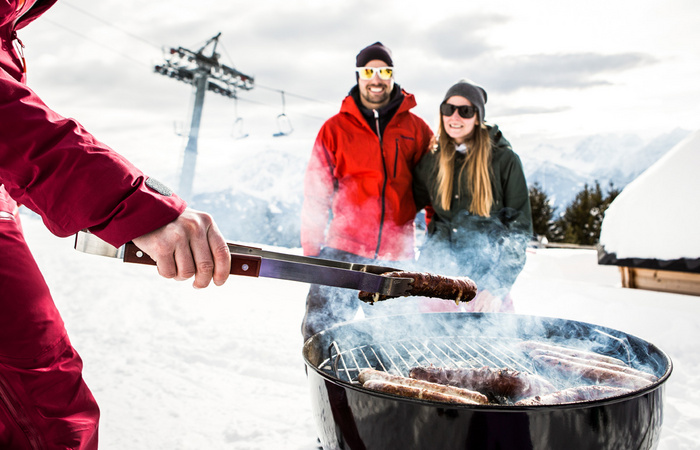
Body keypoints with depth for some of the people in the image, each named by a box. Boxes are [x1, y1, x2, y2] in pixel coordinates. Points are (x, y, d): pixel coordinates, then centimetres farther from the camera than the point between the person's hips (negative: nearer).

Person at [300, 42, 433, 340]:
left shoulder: (415, 129, 8)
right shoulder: (335, 128, 5)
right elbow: (316, 193, 5)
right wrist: (312, 250, 2)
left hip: (395, 255, 1)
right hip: (342, 250, -1)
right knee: (320, 332, -2)